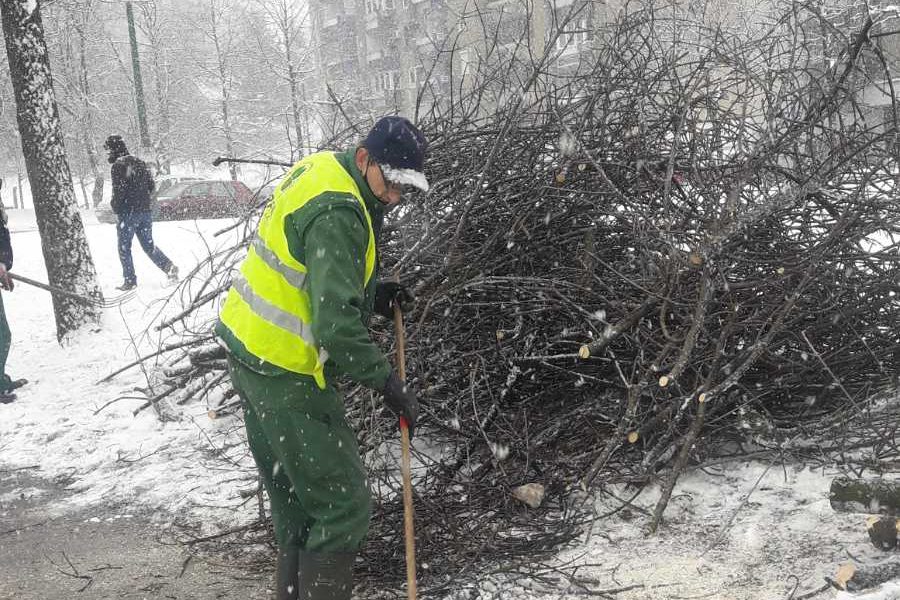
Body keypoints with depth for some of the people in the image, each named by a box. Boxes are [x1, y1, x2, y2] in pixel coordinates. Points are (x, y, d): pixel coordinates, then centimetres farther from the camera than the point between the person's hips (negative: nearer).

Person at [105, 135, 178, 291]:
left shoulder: (118, 165, -12)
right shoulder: (139, 162, 12)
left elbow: (118, 191, -18)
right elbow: (151, 185, 16)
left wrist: (115, 207, -4)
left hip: (128, 212, -7)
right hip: (145, 210, 7)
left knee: (124, 248, 4)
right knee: (149, 245, 15)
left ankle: (130, 280, 5)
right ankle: (169, 267, 0)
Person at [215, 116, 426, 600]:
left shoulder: (321, 170, 6)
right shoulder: (337, 213, -24)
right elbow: (336, 324, -30)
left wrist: (371, 296, 5)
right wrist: (388, 383, -21)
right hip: (284, 370, -10)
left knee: (293, 495, 22)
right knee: (343, 504, -2)